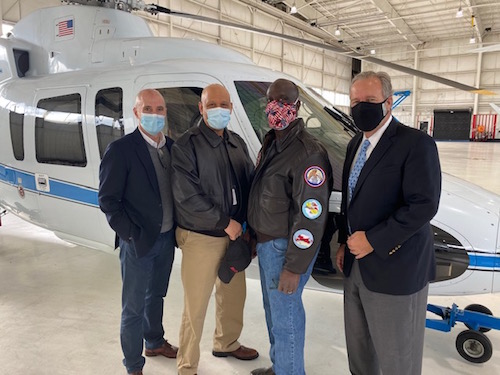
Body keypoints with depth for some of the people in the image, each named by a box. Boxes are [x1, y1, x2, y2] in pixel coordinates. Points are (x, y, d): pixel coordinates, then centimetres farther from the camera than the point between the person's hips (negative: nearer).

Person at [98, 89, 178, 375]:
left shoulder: (172, 147, 2)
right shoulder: (120, 150, -15)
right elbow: (108, 199, -13)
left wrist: (178, 227, 3)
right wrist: (131, 234, -16)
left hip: (167, 238, 6)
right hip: (138, 243, -5)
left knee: (156, 296, 24)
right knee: (134, 307, 9)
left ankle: (155, 342, 46)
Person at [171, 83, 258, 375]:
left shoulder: (237, 143, 8)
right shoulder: (186, 146, -12)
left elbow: (249, 183, 10)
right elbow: (188, 197, -18)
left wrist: (245, 222, -2)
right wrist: (225, 222, -16)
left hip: (234, 234, 7)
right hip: (201, 239, -6)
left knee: (234, 295, 21)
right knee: (196, 306, 3)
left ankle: (227, 343, 47)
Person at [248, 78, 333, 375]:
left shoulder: (308, 153, -20)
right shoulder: (271, 143, 10)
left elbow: (311, 216, -23)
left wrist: (294, 267, -21)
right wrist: (256, 236, 17)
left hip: (285, 247, -9)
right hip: (266, 242, 9)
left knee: (285, 316, 3)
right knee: (273, 309, 22)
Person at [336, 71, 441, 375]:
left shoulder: (416, 143, -14)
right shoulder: (356, 144, 10)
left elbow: (424, 205, -22)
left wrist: (373, 241, -19)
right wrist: (345, 242, 12)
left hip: (394, 267, -7)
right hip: (356, 263, 7)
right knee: (358, 346, 22)